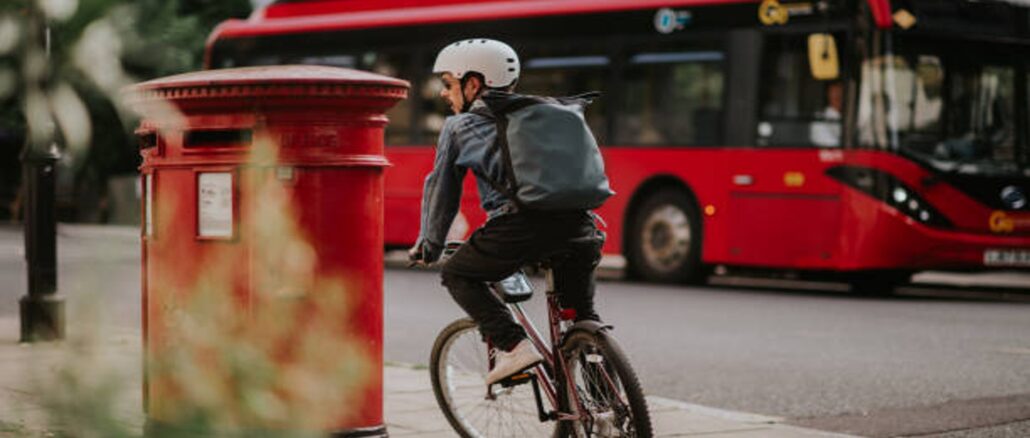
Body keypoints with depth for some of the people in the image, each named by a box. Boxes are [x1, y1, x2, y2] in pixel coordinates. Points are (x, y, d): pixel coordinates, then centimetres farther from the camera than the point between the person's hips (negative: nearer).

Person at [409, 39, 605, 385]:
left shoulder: (458, 127, 18)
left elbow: (441, 189, 24)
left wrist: (429, 245, 37)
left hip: (522, 224, -5)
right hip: (576, 221, 5)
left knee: (457, 275, 17)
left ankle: (513, 346, 1)